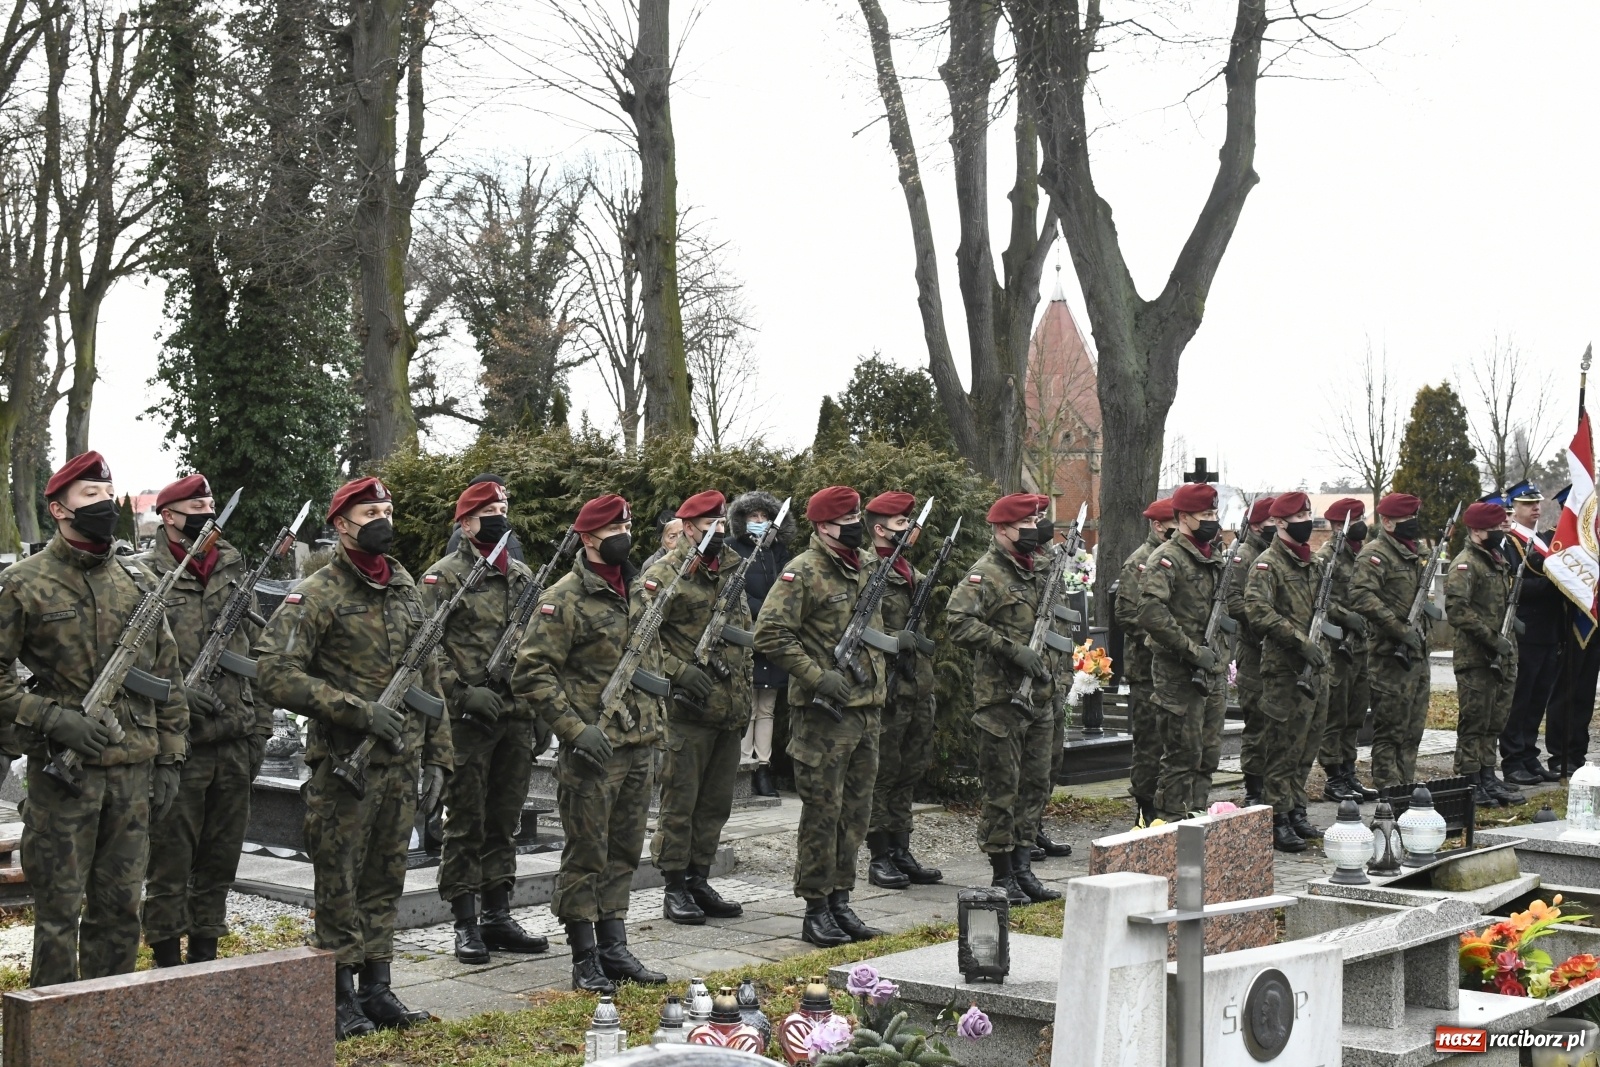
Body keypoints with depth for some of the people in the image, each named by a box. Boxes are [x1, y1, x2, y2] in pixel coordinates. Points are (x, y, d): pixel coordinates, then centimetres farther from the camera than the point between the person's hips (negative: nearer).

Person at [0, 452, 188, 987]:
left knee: (121, 908, 11)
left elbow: (168, 677, 13)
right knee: (59, 911, 2)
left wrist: (169, 758, 8)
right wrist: (52, 717, -18)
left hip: (133, 771, 4)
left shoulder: (138, 582, 10)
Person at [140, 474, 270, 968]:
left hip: (234, 743, 5)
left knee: (220, 859, 12)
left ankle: (205, 957, 24)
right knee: (170, 859, 2)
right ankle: (168, 963, 11)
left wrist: (259, 725, 10)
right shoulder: (143, 575, -5)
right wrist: (180, 692, -21)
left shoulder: (235, 570, 12)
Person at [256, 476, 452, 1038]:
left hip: (401, 762, 6)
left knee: (384, 881, 13)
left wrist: (437, 755, 13)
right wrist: (359, 710, -21)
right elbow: (276, 673, -17)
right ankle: (341, 999, 12)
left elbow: (428, 676, 17)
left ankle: (377, 988, 23)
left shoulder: (407, 589, 12)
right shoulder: (317, 594, -9)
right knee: (340, 885, 2)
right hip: (342, 765, -6)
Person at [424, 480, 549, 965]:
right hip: (467, 721, -6)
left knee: (504, 823, 11)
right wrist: (463, 693, -19)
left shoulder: (523, 577, 15)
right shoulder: (443, 577, -4)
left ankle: (499, 917, 20)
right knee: (465, 825, 1)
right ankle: (466, 925, 7)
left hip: (516, 719, 6)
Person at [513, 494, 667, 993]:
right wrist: (575, 727, -19)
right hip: (592, 748, -7)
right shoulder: (564, 599, -11)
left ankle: (614, 948, 23)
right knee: (586, 856, 1)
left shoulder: (639, 592, 12)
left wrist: (655, 719, 16)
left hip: (639, 746, 7)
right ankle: (585, 960, 10)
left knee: (624, 853, 13)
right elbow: (531, 673, -15)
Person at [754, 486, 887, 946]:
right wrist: (818, 675, -21)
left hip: (866, 708, 8)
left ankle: (840, 900, 21)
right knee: (822, 812, -2)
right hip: (823, 713, -8)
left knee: (856, 810, 12)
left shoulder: (863, 571, 15)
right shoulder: (804, 572, -10)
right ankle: (816, 911, 6)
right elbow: (770, 633, -17)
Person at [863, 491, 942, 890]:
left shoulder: (911, 574, 18)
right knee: (882, 775, -1)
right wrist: (895, 647, -20)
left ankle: (901, 852, 20)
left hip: (918, 691, 8)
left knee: (908, 774, 12)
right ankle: (880, 857, 5)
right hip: (887, 691, -8)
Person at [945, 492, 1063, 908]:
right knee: (1002, 789, -1)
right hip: (1001, 698, -8)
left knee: (1036, 785, 12)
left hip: (1038, 698, 8)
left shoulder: (1036, 572, 15)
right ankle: (1002, 877, 6)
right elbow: (960, 623, -25)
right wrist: (1013, 649, -25)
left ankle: (1022, 867, 22)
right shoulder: (985, 575, -11)